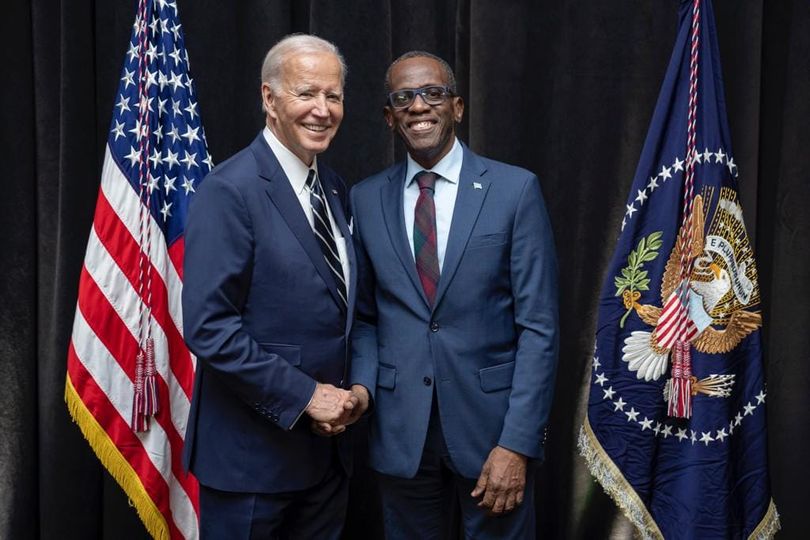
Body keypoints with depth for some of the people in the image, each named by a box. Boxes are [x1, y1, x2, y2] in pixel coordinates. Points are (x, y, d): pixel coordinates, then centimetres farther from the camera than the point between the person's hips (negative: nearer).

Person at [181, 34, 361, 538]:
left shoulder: (335, 190, 8)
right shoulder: (230, 190, -15)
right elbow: (209, 327, -21)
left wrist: (349, 392, 1)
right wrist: (305, 395, -18)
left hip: (327, 443, 7)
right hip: (253, 453, -7)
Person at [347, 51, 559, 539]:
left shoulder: (516, 190, -5)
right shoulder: (366, 200, 5)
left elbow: (539, 326, -7)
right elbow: (366, 315, 11)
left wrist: (518, 442, -13)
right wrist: (362, 382, -7)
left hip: (492, 422, -2)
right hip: (399, 429, 3)